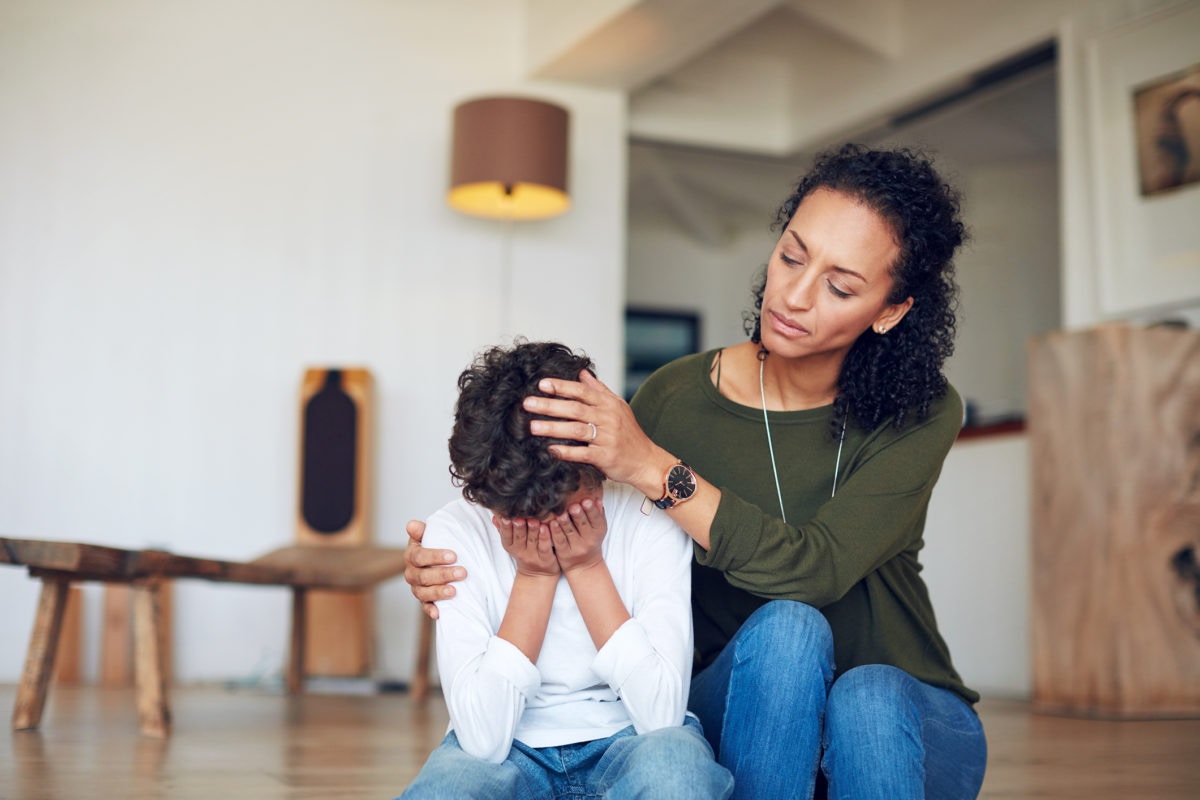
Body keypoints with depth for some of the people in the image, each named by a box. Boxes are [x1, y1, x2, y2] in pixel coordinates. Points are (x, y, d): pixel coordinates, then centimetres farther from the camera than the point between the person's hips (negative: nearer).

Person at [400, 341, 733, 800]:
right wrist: (534, 576, -21)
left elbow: (662, 714, -19)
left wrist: (587, 567, -20)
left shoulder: (651, 524, -13)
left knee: (672, 762, -35)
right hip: (512, 751, 0)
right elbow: (482, 739, -19)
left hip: (628, 742, 1)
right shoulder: (453, 535, -13)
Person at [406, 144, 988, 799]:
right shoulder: (674, 399, -10)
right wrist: (450, 567, -19)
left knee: (869, 697, -35)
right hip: (744, 712, 0)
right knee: (786, 627, -33)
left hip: (903, 712, 0)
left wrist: (656, 470, -34)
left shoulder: (920, 414, -12)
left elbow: (816, 567, -27)